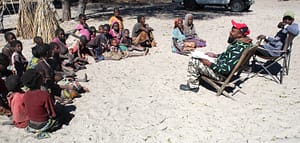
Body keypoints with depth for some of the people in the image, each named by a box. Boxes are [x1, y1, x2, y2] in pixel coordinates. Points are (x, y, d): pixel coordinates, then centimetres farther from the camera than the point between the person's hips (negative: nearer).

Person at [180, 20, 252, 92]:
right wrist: (216, 55, 10)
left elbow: (226, 70, -32)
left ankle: (193, 86, 8)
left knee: (194, 60, -8)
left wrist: (209, 63, -23)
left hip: (221, 75, -10)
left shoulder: (238, 48, -32)